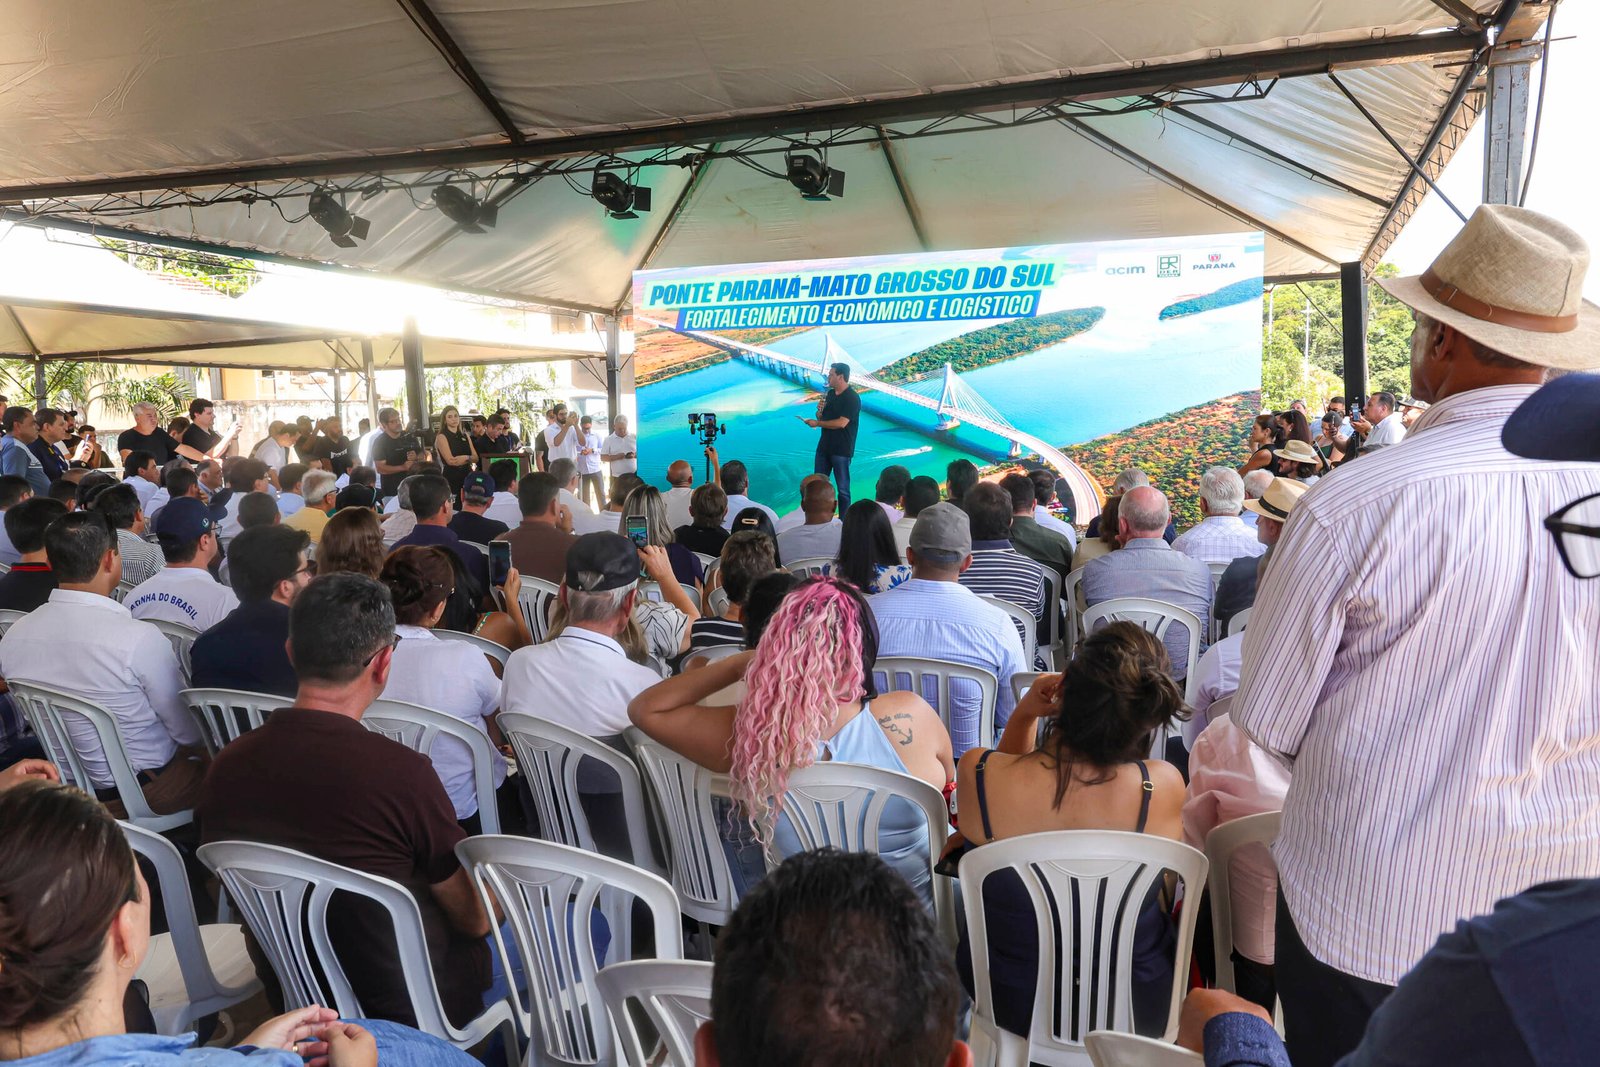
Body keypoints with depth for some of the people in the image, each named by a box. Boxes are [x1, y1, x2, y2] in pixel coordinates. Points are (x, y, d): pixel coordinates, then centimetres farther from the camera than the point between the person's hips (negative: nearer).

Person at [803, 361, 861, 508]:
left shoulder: (852, 398, -14)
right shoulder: (830, 394, 11)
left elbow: (841, 423, -22)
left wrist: (817, 423, -13)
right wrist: (819, 410, -5)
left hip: (841, 449, -8)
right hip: (824, 446, 8)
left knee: (842, 488, 0)